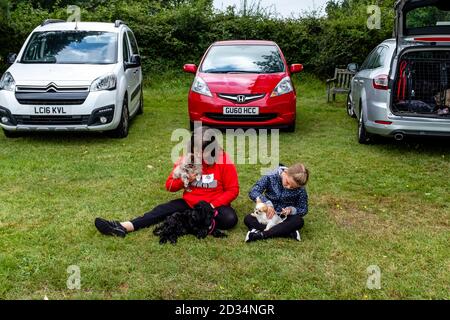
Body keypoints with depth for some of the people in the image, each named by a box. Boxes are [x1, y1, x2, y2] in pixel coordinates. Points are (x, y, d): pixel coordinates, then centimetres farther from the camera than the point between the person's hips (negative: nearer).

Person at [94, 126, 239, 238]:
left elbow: (232, 190, -10)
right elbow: (169, 186, 1)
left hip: (214, 204, -2)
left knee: (230, 219, -31)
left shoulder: (224, 161, -13)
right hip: (189, 202, 2)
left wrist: (212, 205, -22)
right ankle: (124, 227, -34)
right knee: (163, 209, -19)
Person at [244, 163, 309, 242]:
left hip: (285, 218, -1)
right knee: (248, 219, -26)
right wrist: (267, 203, -35)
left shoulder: (300, 190, -14)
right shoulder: (271, 177, -16)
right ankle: (289, 233, -35)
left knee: (298, 221, -33)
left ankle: (261, 234, -37)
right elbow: (253, 192, -21)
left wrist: (291, 210, -25)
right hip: (268, 215, 1)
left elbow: (303, 210, -3)